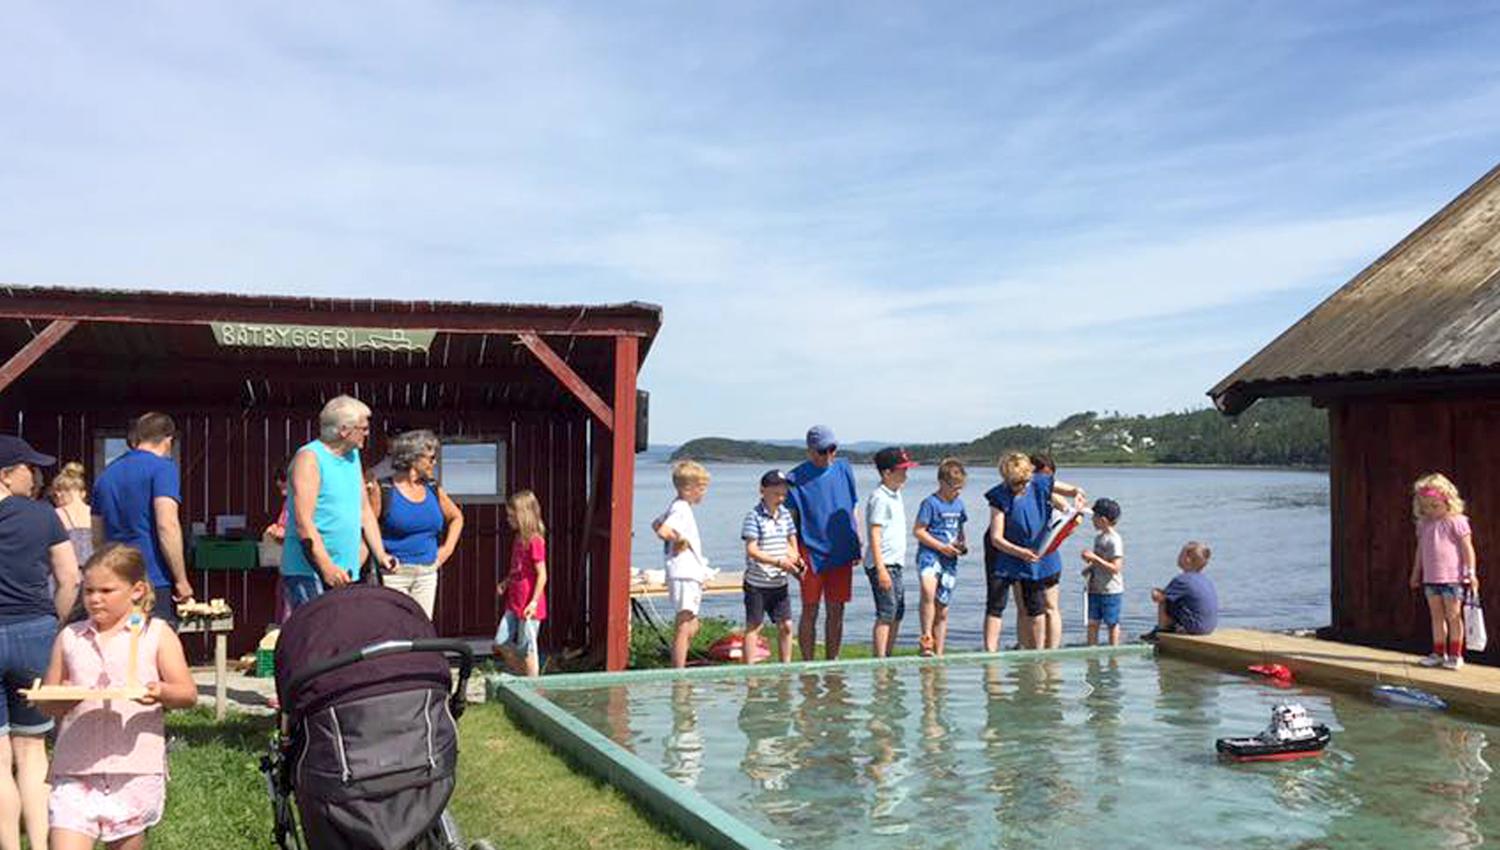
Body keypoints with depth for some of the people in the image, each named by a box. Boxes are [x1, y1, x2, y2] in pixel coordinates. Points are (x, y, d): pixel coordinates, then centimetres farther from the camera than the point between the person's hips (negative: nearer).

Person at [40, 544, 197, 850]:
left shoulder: (157, 635, 3)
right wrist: (62, 697, -10)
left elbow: (188, 693, -2)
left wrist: (161, 692, -24)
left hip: (136, 770, -1)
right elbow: (48, 703, 13)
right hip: (75, 771, 2)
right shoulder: (69, 638, 11)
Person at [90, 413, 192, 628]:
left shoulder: (107, 474, 16)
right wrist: (181, 580, -13)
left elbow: (97, 539, 22)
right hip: (154, 584, -7)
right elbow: (167, 525, -17)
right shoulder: (162, 467, -6)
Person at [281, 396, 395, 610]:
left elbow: (365, 510, 21)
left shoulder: (353, 457, 16)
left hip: (346, 573, 8)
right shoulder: (309, 458, -10)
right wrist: (326, 567, -25)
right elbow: (303, 522, -18)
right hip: (308, 573, -8)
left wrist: (380, 554, 11)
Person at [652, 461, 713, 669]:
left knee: (691, 628, 18)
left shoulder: (677, 507, 15)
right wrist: (681, 540, -14)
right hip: (684, 576, -11)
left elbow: (656, 524, 29)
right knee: (683, 630, -8)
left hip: (691, 575, 11)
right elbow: (663, 532, -31)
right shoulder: (681, 509, -16)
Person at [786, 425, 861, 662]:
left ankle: (832, 663, 17)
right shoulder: (796, 478, -4)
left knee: (836, 612, 8)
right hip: (812, 552, -4)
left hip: (841, 552, 4)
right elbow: (791, 521, -4)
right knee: (810, 611, 0)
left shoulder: (844, 469, 8)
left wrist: (857, 546, 12)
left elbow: (853, 510, 15)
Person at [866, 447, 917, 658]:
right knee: (886, 613, -9)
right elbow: (874, 534, -18)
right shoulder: (879, 498, -13)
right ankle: (879, 659, -7)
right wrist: (881, 569, -22)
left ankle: (888, 657, 22)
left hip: (895, 564, 9)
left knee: (898, 613, 13)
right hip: (883, 564, -9)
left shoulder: (895, 495, 15)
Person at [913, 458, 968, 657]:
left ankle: (938, 654, 16)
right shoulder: (930, 503, -7)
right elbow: (918, 531, -10)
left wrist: (963, 544, 7)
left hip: (950, 560, 7)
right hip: (930, 554, -6)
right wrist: (941, 547, -14)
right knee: (928, 591, -35)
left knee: (942, 611, 9)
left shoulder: (958, 504, 14)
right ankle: (927, 638, -31)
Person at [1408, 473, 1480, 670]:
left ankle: (1455, 655, 9)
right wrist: (1416, 573, 20)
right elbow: (1420, 550, 18)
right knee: (1436, 616, 10)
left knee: (1453, 616, 1)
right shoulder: (1424, 524, 10)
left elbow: (1467, 548, -8)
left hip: (1452, 578, -6)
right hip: (1430, 579, 6)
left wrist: (1471, 573, -12)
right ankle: (1438, 653, 17)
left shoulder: (1456, 522, -7)